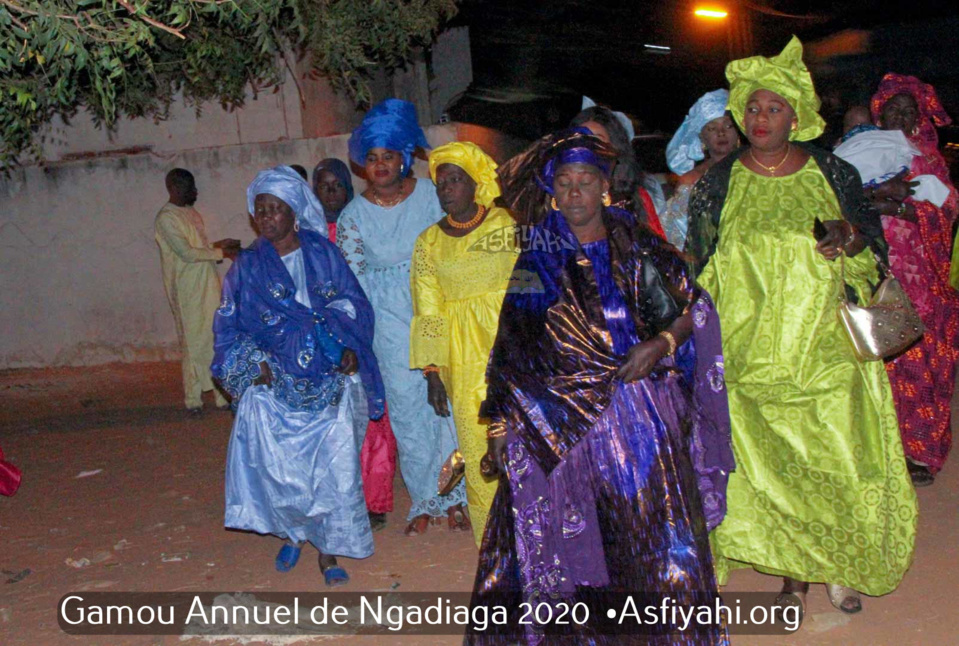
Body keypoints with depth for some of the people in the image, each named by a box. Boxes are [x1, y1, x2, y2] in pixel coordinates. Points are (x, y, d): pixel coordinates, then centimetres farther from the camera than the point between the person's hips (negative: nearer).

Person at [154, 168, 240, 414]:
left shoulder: (192, 214, 15)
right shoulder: (166, 218, -11)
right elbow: (187, 253, -18)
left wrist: (221, 245, 5)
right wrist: (221, 252, -14)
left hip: (209, 286, 8)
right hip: (187, 290, -7)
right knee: (193, 343, -1)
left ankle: (223, 393, 12)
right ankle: (194, 399, 9)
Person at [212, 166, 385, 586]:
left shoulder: (323, 253, 7)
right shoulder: (247, 267, 7)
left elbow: (354, 305, 9)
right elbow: (228, 326, 8)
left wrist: (350, 348, -6)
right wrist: (252, 364, -7)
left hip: (329, 381, 0)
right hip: (275, 383, 0)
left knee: (333, 464, -2)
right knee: (275, 463, -8)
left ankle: (328, 552, 11)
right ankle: (291, 534, 18)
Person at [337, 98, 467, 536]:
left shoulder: (430, 194, -1)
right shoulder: (353, 215, 1)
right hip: (391, 323, 1)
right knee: (407, 408, 6)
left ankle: (454, 496, 19)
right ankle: (425, 502, 22)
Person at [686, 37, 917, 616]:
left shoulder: (831, 172, 5)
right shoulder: (718, 181, 4)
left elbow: (873, 234, 12)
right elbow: (699, 266, 7)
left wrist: (852, 238, -11)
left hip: (826, 344, 1)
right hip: (750, 350, 0)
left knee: (836, 455, 1)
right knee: (766, 461, 1)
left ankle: (837, 565, 23)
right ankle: (794, 572, 18)